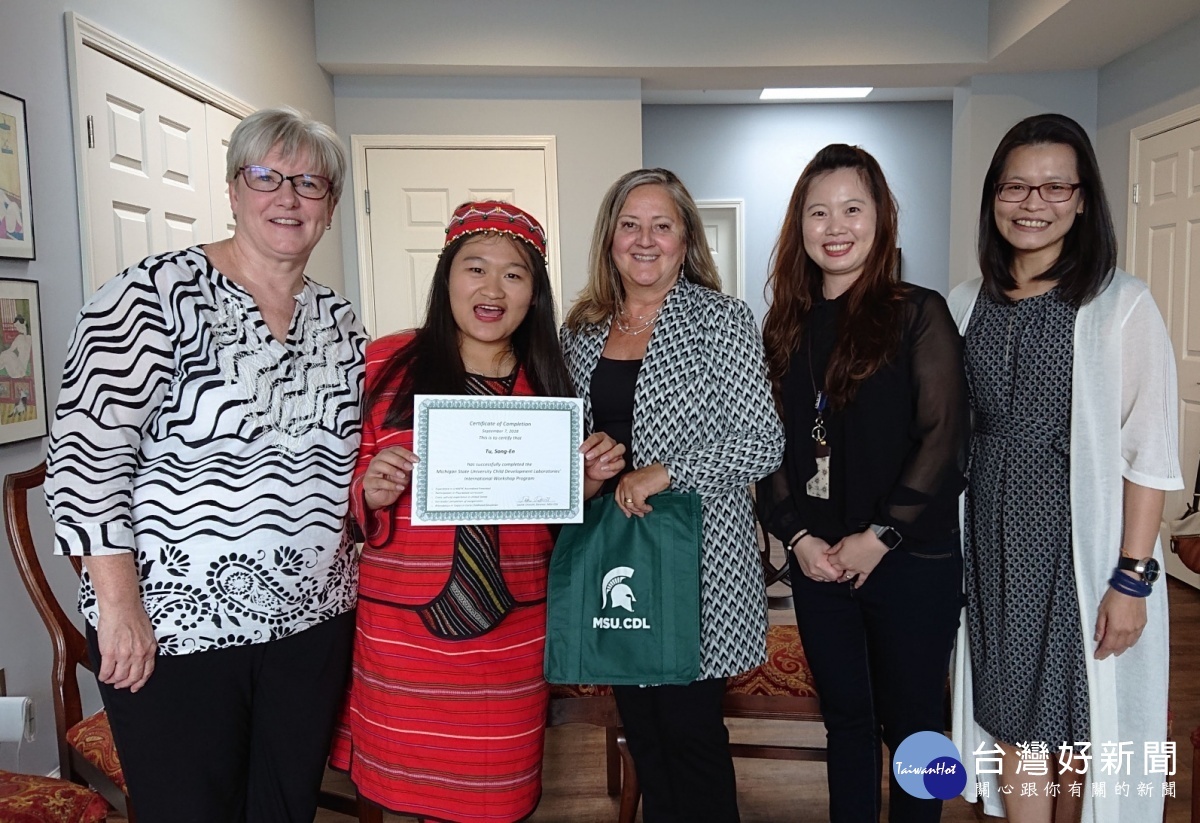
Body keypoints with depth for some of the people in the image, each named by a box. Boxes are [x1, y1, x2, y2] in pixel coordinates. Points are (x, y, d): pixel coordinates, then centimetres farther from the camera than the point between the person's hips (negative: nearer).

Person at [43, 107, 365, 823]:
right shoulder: (158, 293, -11)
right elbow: (88, 452, -14)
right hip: (170, 629, -5)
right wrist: (118, 604, -15)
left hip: (312, 623, 5)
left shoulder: (340, 321, 7)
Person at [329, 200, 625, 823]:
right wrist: (371, 492, -19)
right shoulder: (386, 364, -4)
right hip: (402, 627, -1)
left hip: (514, 630, 2)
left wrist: (588, 479, -6)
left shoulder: (548, 380, 4)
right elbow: (338, 488, 1)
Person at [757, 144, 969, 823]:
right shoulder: (787, 326, 6)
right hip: (817, 562, 4)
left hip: (912, 561, -3)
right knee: (845, 718, 17)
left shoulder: (918, 314, -5)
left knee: (909, 726, 11)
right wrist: (797, 534, -5)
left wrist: (879, 537, -14)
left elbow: (944, 437, -11)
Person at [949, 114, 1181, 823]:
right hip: (995, 543, 4)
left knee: (1079, 720, 11)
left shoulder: (1122, 304, -9)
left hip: (1085, 543, -3)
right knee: (1014, 716, 12)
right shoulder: (967, 306, 4)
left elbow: (1149, 454, -10)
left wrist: (1132, 578, -13)